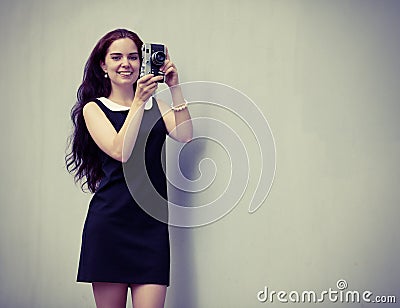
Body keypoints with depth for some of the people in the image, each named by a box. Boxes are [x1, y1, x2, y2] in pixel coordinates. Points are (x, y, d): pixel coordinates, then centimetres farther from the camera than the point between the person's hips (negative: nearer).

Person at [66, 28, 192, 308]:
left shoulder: (155, 105, 15)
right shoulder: (94, 108, 6)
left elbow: (185, 135, -1)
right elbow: (120, 151, -9)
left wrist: (175, 88, -6)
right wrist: (138, 102, -13)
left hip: (153, 224, 2)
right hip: (110, 220, -2)